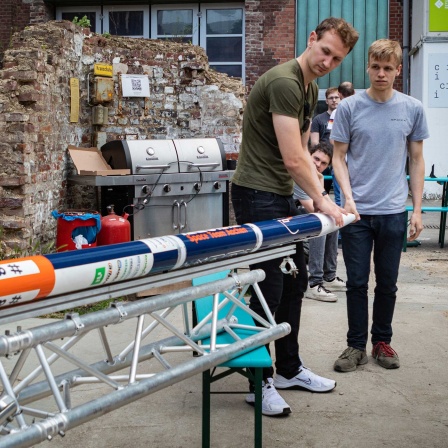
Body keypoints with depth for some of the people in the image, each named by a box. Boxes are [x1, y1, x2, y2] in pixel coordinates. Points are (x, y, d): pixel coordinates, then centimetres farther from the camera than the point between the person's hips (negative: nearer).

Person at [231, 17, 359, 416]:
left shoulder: (311, 89, 12)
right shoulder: (284, 82, -20)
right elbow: (292, 159, -23)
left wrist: (321, 195, 1)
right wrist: (321, 200, -13)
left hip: (283, 196, 10)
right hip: (258, 196, -10)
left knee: (295, 281, 15)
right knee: (270, 288, -5)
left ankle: (289, 368, 29)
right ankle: (259, 382, 8)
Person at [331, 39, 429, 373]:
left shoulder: (413, 109, 3)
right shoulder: (350, 107, -1)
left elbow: (416, 160, 8)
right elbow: (339, 157, 2)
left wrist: (417, 210, 4)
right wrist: (348, 198, -11)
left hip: (393, 212, 1)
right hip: (357, 211, -1)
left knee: (387, 283, 11)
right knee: (357, 283, 5)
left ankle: (382, 341, 27)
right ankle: (357, 345, 18)